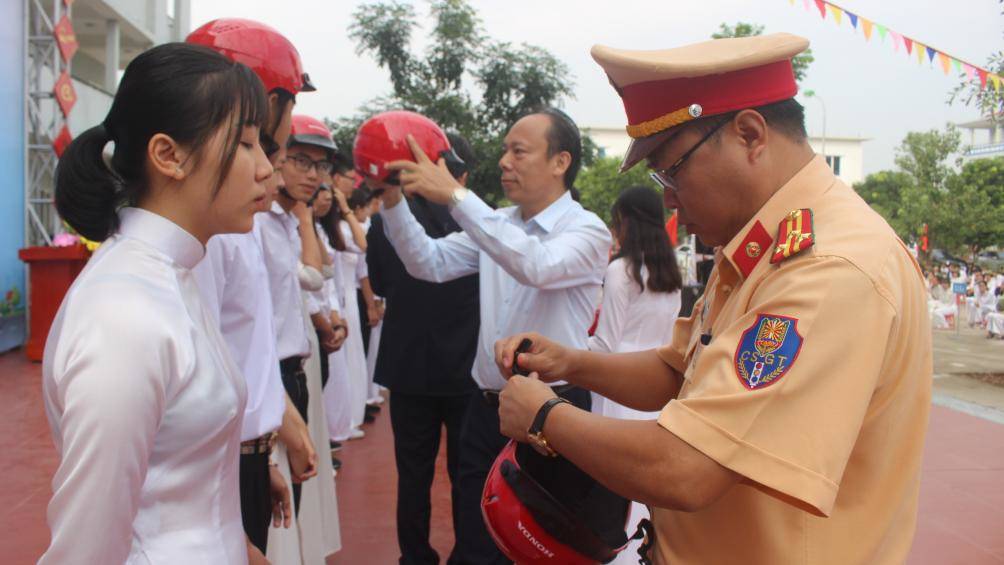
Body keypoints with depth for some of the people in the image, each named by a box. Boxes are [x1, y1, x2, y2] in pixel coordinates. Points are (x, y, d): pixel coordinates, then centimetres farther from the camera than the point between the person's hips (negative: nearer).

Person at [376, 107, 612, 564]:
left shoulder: (587, 231, -11)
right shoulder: (496, 225, 9)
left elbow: (536, 266, -31)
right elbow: (430, 263, 3)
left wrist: (455, 195, -34)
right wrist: (392, 200, -11)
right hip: (487, 407, 6)